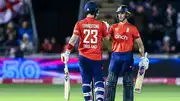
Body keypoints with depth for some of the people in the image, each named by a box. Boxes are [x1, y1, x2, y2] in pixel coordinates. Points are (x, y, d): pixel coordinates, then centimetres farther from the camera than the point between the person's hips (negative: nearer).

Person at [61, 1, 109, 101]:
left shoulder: (80, 24, -1)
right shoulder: (101, 25, -2)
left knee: (86, 81, 9)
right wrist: (106, 28, 28)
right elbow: (106, 38, 11)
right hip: (96, 57, -1)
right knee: (99, 80, 1)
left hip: (84, 56, 1)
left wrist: (67, 53, -9)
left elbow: (73, 39, -9)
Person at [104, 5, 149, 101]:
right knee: (110, 80, 1)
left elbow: (140, 43, 2)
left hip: (127, 56, -3)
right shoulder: (114, 27, 11)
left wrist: (143, 58, -5)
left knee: (128, 81, 0)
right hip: (115, 56, 3)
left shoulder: (132, 28, 1)